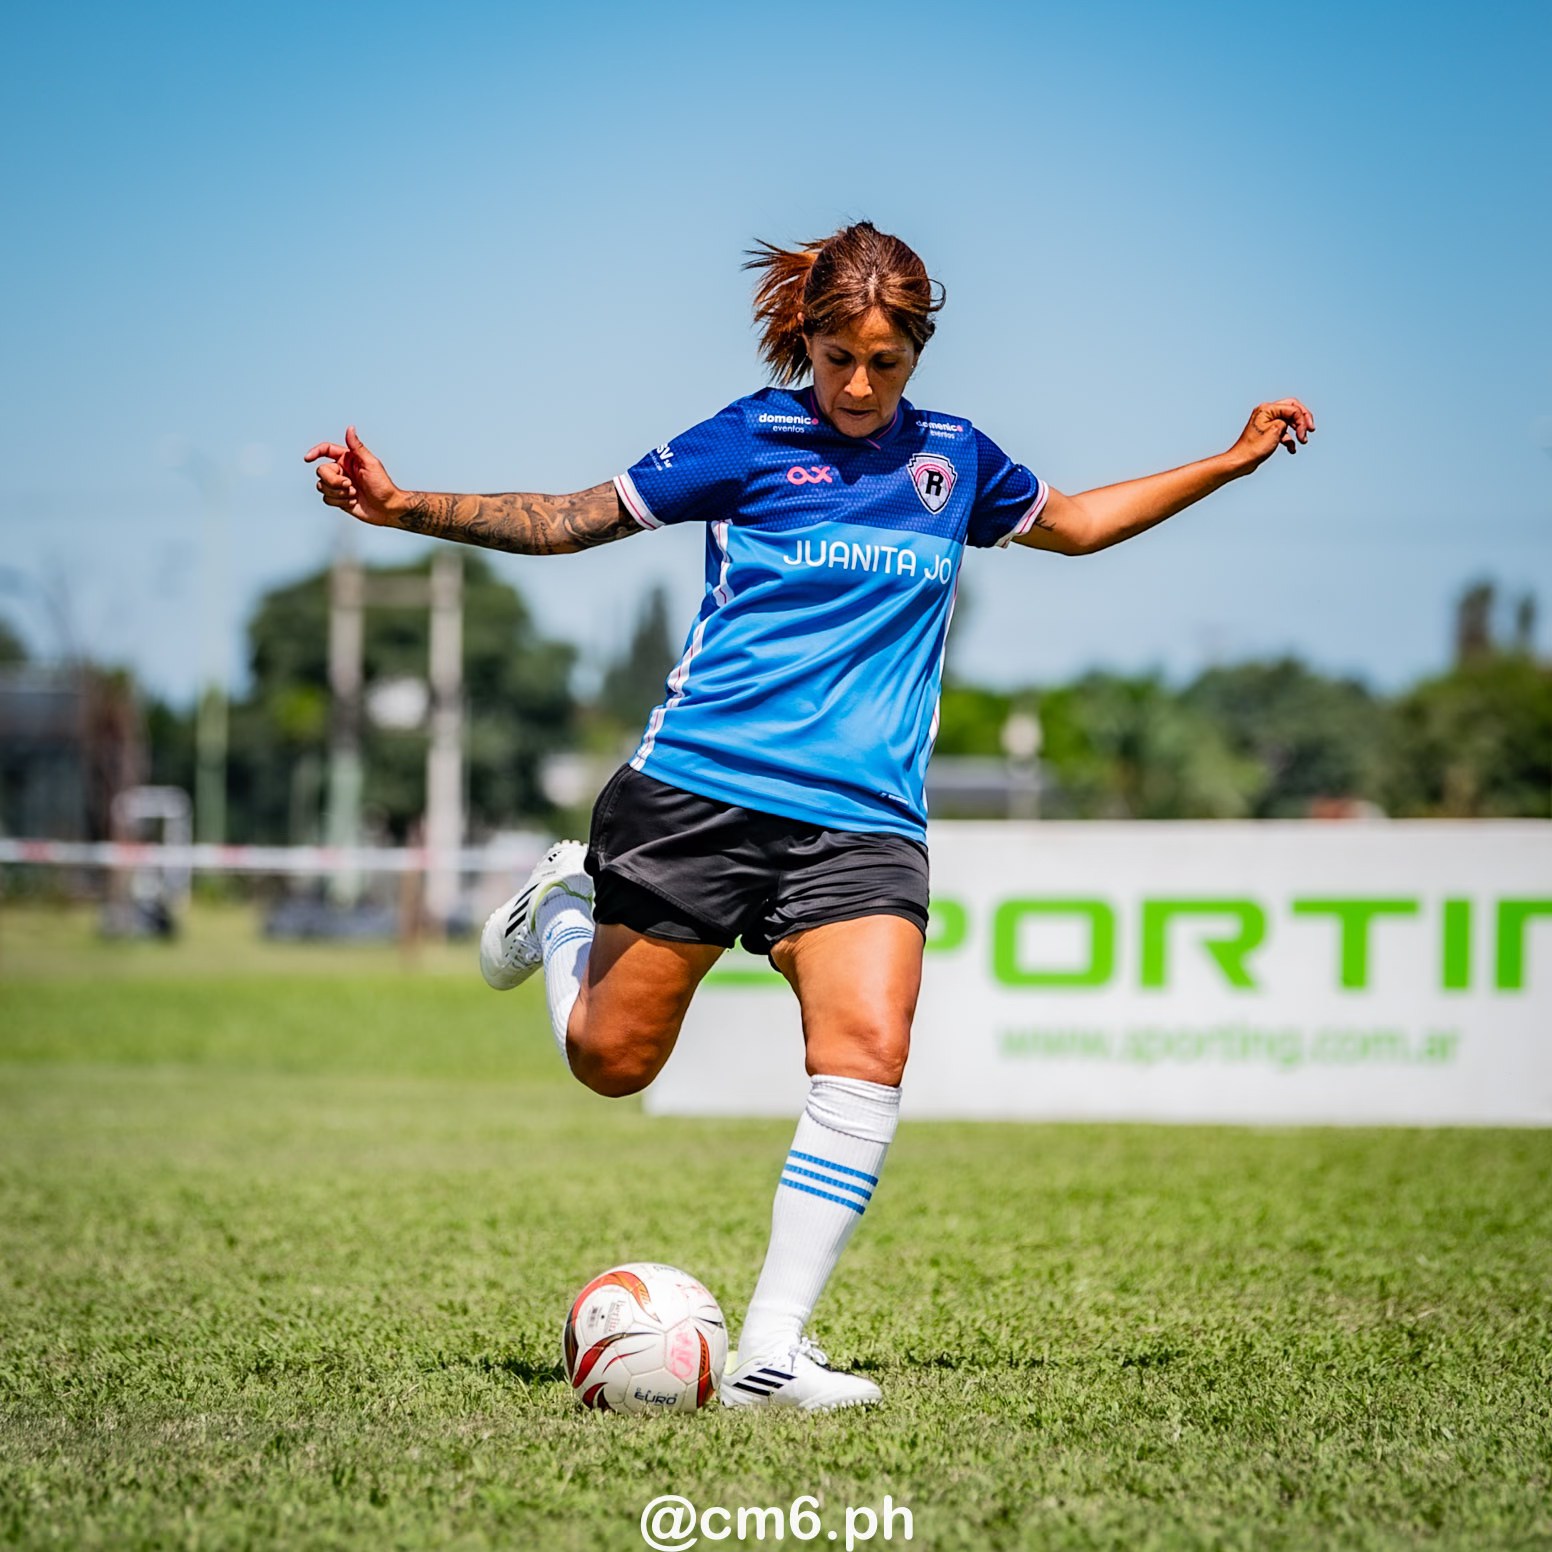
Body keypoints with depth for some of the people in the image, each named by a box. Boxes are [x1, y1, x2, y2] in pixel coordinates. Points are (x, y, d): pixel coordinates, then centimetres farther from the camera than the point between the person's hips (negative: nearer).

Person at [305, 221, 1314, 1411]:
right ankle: (565, 903, 39)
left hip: (864, 818, 3)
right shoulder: (752, 439, -1)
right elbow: (568, 521, 2)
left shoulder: (953, 456, 11)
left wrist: (1230, 462, 27)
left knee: (867, 1052, -19)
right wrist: (405, 507, -9)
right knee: (612, 1061, 4)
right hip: (700, 790, -3)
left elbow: (1076, 524, 31)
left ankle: (772, 1350, -15)